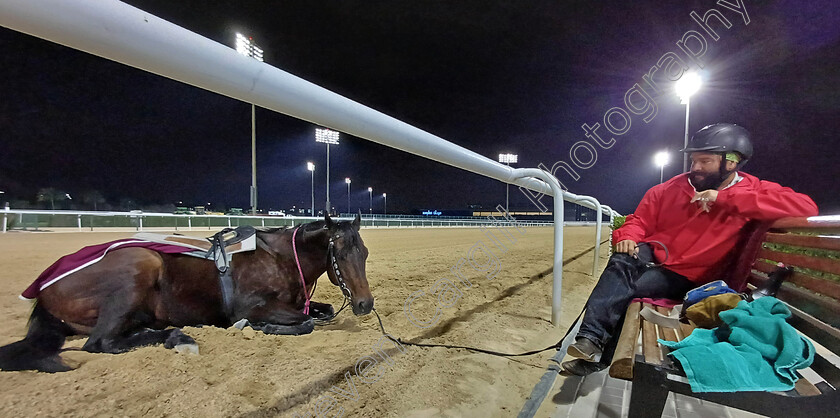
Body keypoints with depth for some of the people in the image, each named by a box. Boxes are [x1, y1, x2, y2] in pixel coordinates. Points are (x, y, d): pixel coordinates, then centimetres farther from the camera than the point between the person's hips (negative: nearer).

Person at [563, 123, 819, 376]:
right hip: (651, 254, 3)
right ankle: (591, 338, -37)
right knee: (622, 261, -33)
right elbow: (641, 219, 13)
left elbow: (805, 207, -19)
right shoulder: (672, 188, 6)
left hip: (684, 277, -2)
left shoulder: (754, 191, -1)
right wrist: (628, 237, -12)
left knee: (627, 287, -30)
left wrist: (722, 198, -23)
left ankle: (601, 355, -18)